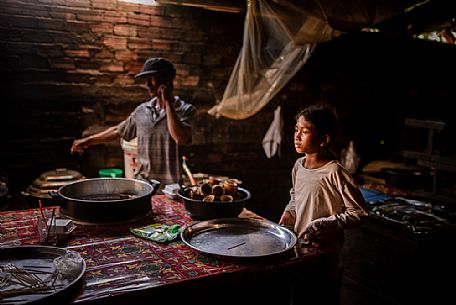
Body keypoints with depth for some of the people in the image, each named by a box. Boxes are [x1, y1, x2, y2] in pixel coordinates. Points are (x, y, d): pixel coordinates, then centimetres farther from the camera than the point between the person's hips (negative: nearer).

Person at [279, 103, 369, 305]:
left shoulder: (335, 173, -22)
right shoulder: (299, 165, 0)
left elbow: (359, 213, -19)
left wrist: (321, 225, -23)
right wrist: (289, 212, 1)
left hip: (325, 253, -7)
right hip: (299, 245, 7)